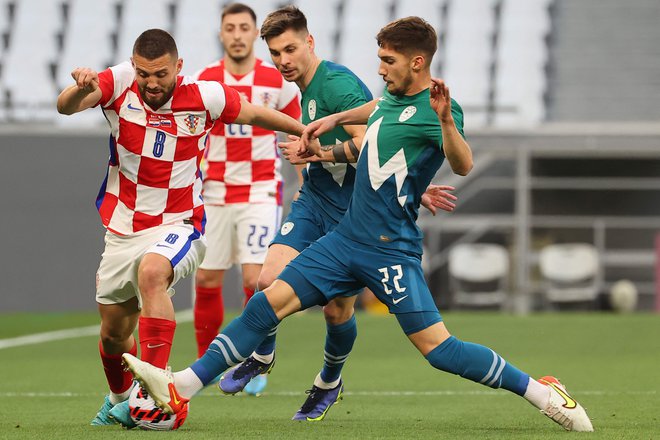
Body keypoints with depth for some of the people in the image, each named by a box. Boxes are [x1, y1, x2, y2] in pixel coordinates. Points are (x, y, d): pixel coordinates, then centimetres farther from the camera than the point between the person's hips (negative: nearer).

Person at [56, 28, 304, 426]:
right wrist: (81, 88, -48)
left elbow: (256, 114, 5)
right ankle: (120, 397, 47)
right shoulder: (119, 83, -11)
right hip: (122, 230, 3)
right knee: (114, 334, 13)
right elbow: (66, 107, -26)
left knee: (152, 271, -38)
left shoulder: (204, 97, -12)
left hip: (178, 226, -3)